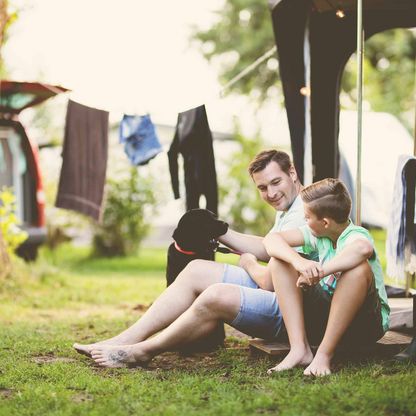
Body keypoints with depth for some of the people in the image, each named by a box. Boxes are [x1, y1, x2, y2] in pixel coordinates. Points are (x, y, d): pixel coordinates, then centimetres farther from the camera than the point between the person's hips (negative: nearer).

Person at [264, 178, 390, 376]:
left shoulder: (356, 235, -19)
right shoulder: (317, 234, -1)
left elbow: (363, 248, -46)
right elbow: (271, 240, -10)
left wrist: (317, 272, -41)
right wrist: (299, 261, -30)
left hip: (367, 322, -6)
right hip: (326, 314, 6)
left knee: (359, 268, -36)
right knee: (278, 261, -7)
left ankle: (324, 353, -26)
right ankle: (299, 348, -17)